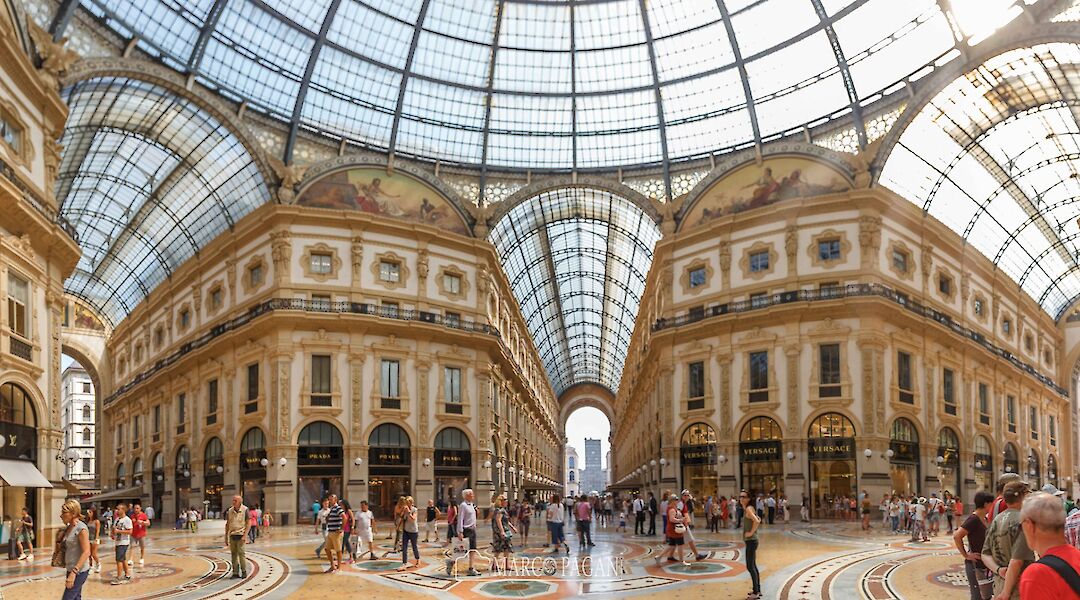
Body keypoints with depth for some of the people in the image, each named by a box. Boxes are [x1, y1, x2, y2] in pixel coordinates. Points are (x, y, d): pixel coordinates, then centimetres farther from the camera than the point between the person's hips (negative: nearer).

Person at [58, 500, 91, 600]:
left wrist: (73, 573, -25)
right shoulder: (69, 527, 8)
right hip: (72, 569, 9)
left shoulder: (81, 528, -17)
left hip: (79, 571, -9)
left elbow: (86, 552, -22)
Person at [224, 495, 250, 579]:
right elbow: (227, 524, 13)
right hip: (232, 535, 4)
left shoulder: (245, 510, -6)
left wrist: (245, 535, -15)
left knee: (241, 553, -8)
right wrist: (226, 537, 10)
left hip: (240, 535, -4)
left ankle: (244, 571, 4)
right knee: (233, 554, 6)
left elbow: (248, 523, -6)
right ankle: (235, 573, 13)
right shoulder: (230, 511, 6)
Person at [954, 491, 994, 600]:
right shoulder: (973, 519, -18)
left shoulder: (984, 519, 8)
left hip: (984, 564, 9)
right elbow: (957, 536, -27)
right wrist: (966, 555, -21)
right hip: (975, 564, -9)